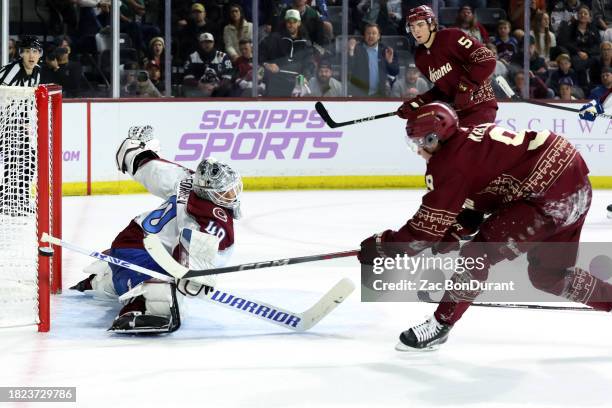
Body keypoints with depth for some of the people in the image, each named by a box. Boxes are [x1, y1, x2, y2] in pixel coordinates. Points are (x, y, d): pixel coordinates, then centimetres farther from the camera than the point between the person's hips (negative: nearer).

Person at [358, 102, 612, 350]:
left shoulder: (450, 163, -13)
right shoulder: (470, 137, 15)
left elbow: (430, 226, -11)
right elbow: (476, 201, 26)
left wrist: (380, 246, -2)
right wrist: (454, 232, 12)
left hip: (550, 197, -10)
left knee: (478, 255, -6)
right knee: (549, 275, 23)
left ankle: (440, 326, 1)